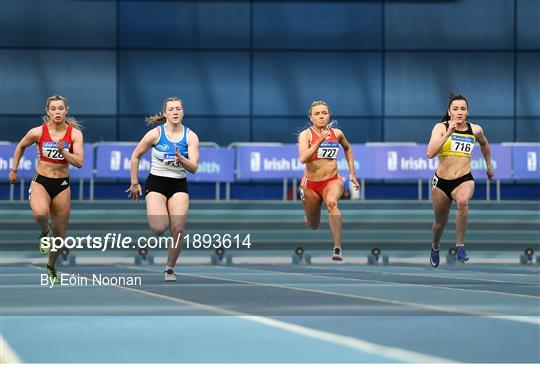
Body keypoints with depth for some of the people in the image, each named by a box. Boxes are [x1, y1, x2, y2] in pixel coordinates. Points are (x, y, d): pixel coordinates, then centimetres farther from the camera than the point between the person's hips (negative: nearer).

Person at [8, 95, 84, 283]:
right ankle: (44, 232, 0)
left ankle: (51, 266, 34)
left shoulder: (75, 133, -7)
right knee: (40, 213, -36)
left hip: (62, 185, 2)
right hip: (40, 182, -2)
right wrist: (13, 169, 12)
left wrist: (63, 151, -27)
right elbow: (20, 147, 11)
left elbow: (79, 162, -13)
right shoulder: (38, 132, -8)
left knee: (60, 232, 9)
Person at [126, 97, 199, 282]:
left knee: (178, 229, -11)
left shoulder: (191, 136, -3)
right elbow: (135, 156, 5)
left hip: (179, 185, 2)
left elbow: (193, 168, -9)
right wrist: (134, 183, 5)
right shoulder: (155, 133, -6)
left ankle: (170, 268, 8)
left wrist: (181, 159, -29)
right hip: (156, 183, -2)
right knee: (159, 228, -21)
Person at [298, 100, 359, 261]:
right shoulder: (306, 135, -9)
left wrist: (352, 173, 19)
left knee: (332, 202, -35)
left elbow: (347, 148, 23)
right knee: (313, 226, 14)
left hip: (332, 181, 0)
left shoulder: (337, 133, 1)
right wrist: (319, 141, -34)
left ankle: (338, 247, -39)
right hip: (310, 184, 0)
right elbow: (303, 158, -26)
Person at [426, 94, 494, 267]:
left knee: (462, 201, -35)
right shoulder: (441, 127, -6)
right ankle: (435, 247, 50)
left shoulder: (475, 130, 2)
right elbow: (430, 153, -20)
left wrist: (489, 166, 32)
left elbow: (484, 144, 26)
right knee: (441, 221, 15)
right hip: (441, 181, 0)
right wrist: (448, 133, -24)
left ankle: (460, 245, -22)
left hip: (464, 180, 0)